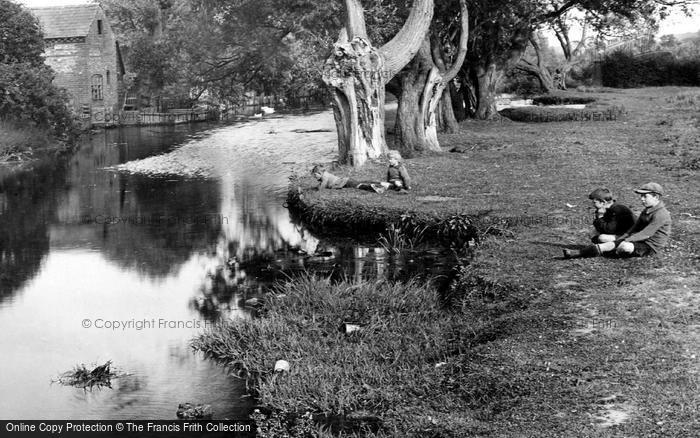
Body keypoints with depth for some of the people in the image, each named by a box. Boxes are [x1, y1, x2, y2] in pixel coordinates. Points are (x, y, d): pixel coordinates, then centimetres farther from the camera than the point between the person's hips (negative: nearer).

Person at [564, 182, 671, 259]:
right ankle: (576, 253, -22)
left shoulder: (661, 214, -18)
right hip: (640, 242, 9)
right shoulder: (646, 211, 16)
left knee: (625, 246, -33)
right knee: (611, 244, -11)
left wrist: (624, 240, -21)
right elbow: (634, 229, 16)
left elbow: (646, 234, -22)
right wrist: (621, 238, 1)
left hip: (649, 247, -9)